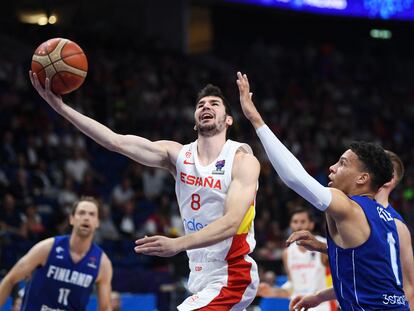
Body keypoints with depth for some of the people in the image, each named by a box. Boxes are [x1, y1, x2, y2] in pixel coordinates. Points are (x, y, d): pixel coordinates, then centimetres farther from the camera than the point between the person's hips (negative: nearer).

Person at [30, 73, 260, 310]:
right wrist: (62, 107, -18)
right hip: (202, 278, 7)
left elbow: (231, 223, -25)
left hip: (231, 279, -7)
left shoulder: (242, 159, -13)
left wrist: (177, 244, -39)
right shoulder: (177, 154, 2)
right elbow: (117, 141, -8)